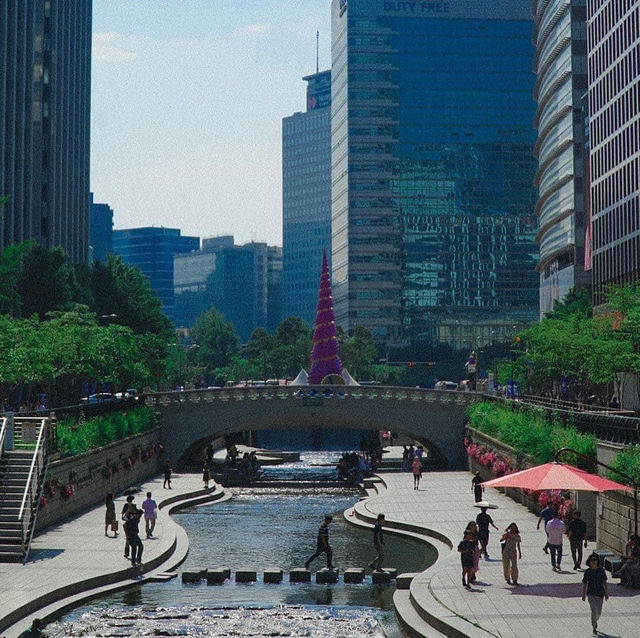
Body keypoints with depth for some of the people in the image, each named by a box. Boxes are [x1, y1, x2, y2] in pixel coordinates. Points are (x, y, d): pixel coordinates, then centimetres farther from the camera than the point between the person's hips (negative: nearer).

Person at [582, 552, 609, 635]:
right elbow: (584, 584, 1)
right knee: (594, 610, -15)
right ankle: (594, 629, -4)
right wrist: (583, 595, 1)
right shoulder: (587, 572, -4)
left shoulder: (601, 570, -1)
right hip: (591, 594, -2)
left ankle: (594, 622, 41)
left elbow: (604, 583, 5)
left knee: (599, 612, 10)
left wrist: (606, 593, 3)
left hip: (599, 594, 2)